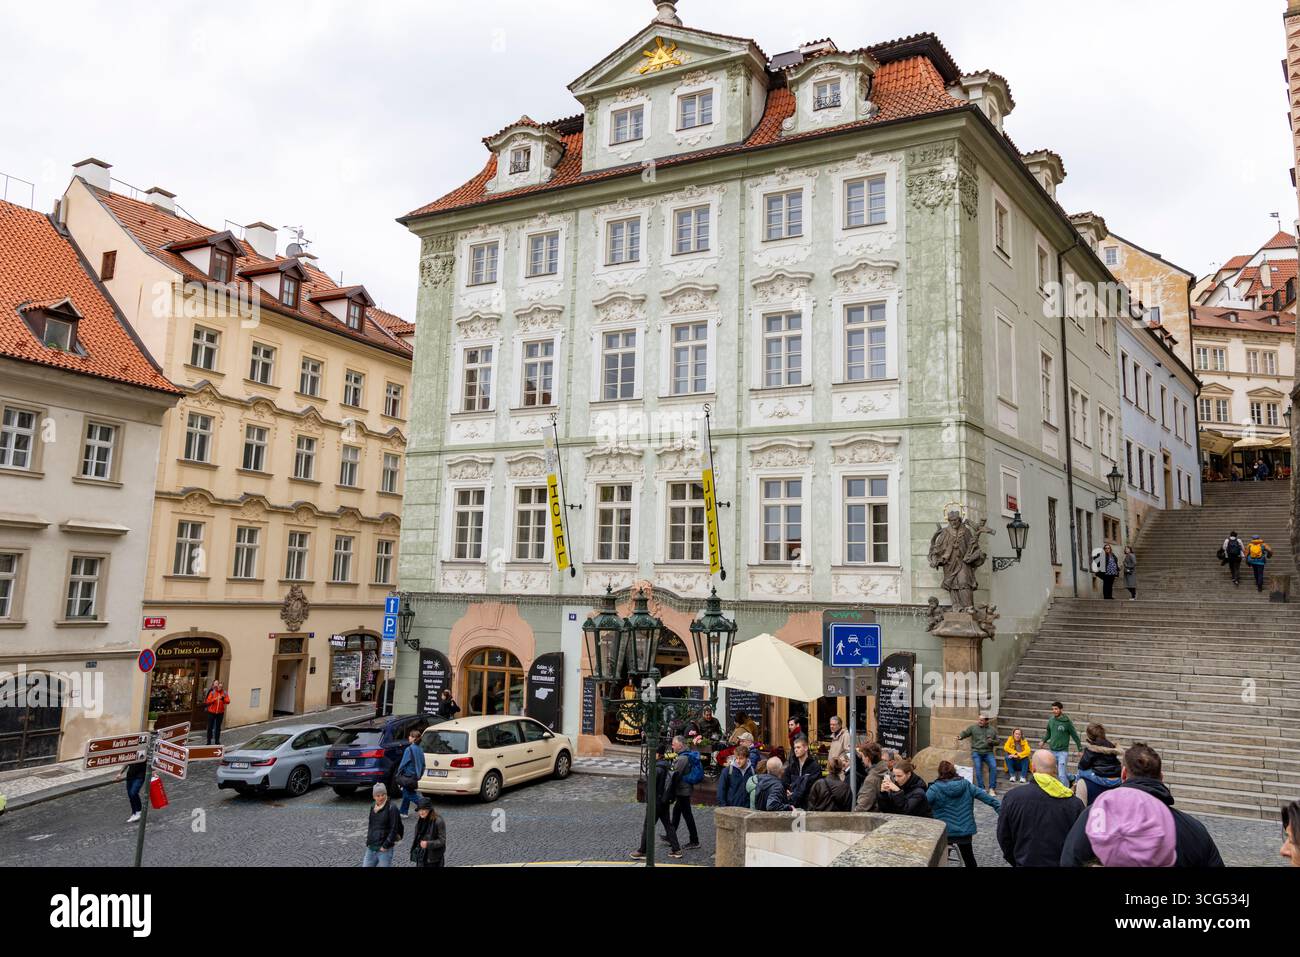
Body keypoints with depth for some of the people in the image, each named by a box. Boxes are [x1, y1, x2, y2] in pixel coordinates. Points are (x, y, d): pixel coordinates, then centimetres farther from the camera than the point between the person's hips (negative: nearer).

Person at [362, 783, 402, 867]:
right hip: (371, 848, 7)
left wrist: (385, 846, -14)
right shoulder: (373, 807, 9)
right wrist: (368, 842, 11)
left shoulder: (391, 808, -12)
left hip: (385, 850, -7)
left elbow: (394, 829, -14)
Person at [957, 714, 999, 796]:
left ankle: (992, 788, -10)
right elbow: (965, 733, 1)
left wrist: (992, 741, -7)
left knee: (993, 767, -20)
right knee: (978, 768, -19)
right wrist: (960, 737, -21)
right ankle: (981, 788, -11)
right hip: (976, 752, -1)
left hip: (988, 752, 1)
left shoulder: (993, 730, 14)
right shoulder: (973, 728, 8)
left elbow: (997, 742, 15)